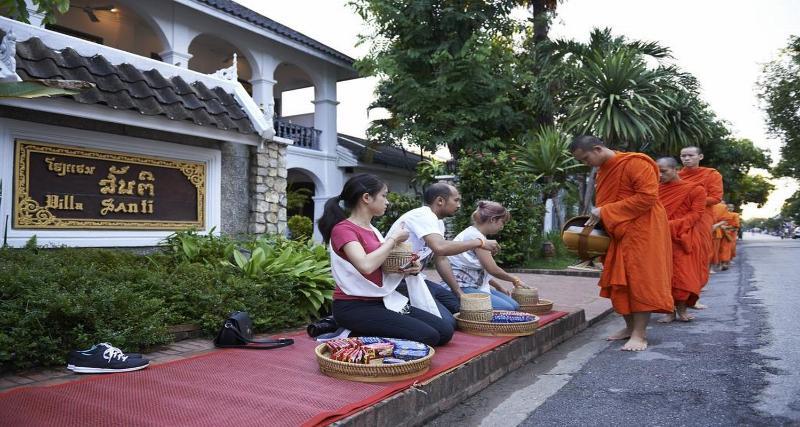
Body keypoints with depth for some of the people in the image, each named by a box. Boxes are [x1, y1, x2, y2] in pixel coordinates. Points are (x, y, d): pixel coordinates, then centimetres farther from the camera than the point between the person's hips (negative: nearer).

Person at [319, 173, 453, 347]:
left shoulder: (372, 230, 16)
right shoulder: (343, 229, -11)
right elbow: (366, 266, -29)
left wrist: (408, 269, -2)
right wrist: (393, 238, -15)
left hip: (382, 300, 9)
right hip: (354, 307, -9)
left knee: (445, 331, -2)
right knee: (427, 337, -20)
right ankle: (360, 336, -4)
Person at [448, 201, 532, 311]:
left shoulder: (477, 235, 15)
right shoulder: (475, 236, -16)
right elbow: (492, 269, -16)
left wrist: (500, 287, 13)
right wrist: (514, 280, 0)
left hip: (477, 285, 10)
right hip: (463, 288, -10)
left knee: (515, 306, -3)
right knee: (507, 309, -22)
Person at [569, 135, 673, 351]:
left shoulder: (635, 163, -13)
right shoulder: (602, 171, 13)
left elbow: (647, 197, -21)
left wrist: (606, 212, -21)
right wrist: (598, 216, 0)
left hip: (641, 232, -8)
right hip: (616, 233, 8)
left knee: (640, 280, -6)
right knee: (619, 282, 9)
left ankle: (639, 333, -2)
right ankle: (630, 327, 20)